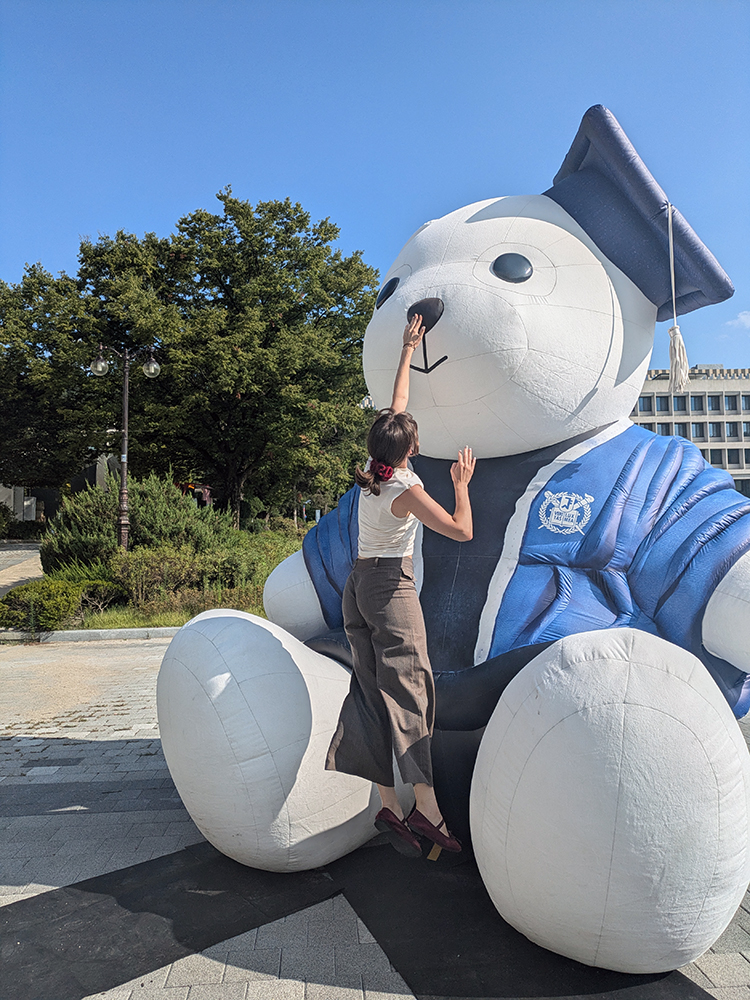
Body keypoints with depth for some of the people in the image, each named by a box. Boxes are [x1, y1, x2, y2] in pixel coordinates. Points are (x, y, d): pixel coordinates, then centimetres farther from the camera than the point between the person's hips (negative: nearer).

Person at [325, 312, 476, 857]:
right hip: (392, 588, -8)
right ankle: (427, 808, 1)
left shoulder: (373, 473, 5)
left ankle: (389, 805, 11)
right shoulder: (406, 490, -15)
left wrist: (408, 349, 25)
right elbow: (462, 530, -13)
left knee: (372, 694, 6)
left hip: (357, 583, 8)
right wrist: (462, 483, 2)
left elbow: (396, 404, 17)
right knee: (407, 693, -4)